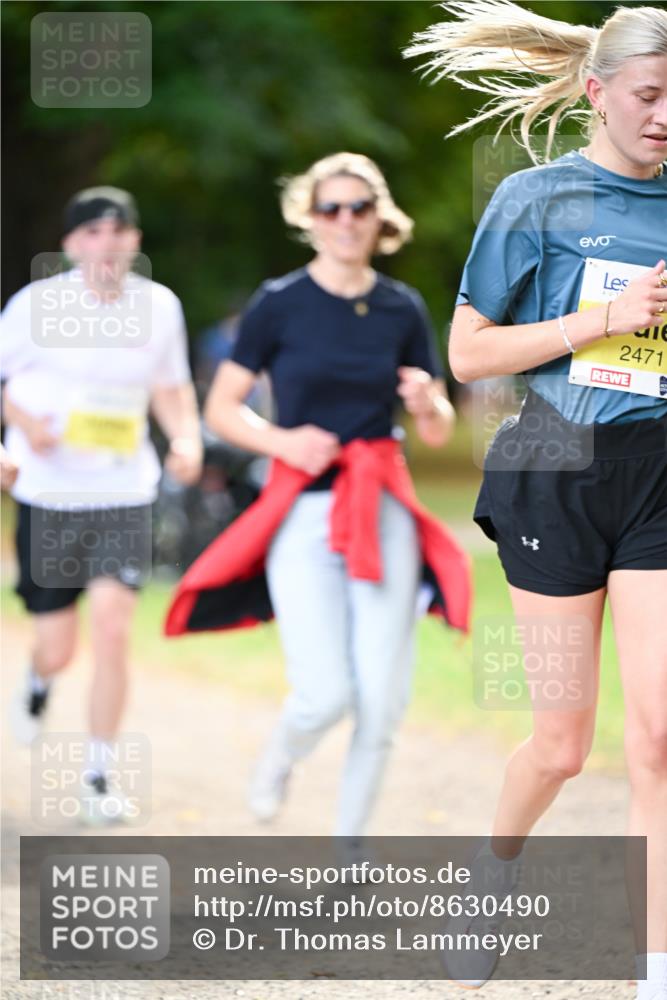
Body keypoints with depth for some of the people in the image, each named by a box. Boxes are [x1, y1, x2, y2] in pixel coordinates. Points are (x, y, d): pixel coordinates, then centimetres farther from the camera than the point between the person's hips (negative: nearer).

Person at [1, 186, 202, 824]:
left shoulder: (159, 306, 0)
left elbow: (171, 387, 14)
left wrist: (186, 439, -5)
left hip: (125, 493, 1)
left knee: (112, 632, -12)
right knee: (57, 646, 4)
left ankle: (99, 778, 1)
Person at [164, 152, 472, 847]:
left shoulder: (403, 309, 7)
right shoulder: (279, 305, -1)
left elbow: (439, 432, 13)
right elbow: (221, 408, 4)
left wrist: (426, 403, -10)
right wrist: (282, 440, -13)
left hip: (384, 512, 3)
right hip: (302, 514, -3)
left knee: (382, 699, -4)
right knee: (326, 693, -13)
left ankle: (349, 841, 15)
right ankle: (279, 758, 23)